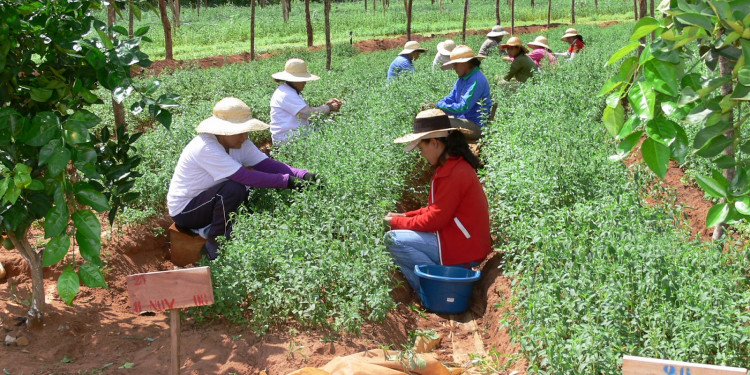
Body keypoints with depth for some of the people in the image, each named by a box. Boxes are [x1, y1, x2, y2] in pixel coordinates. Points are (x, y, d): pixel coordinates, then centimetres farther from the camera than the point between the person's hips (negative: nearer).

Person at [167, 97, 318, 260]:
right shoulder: (206, 148, -30)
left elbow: (267, 163, -11)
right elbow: (245, 176, -35)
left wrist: (303, 175, -26)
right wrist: (287, 181, -35)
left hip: (206, 200, 8)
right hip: (184, 209, -8)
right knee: (234, 189, -31)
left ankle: (208, 229, 5)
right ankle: (215, 244, -13)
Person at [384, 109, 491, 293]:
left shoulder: (454, 174, -20)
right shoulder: (456, 165, 12)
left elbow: (434, 220, -19)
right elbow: (436, 209, 19)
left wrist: (397, 222, -7)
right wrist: (406, 216, 8)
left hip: (463, 252, -11)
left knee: (393, 239, -18)